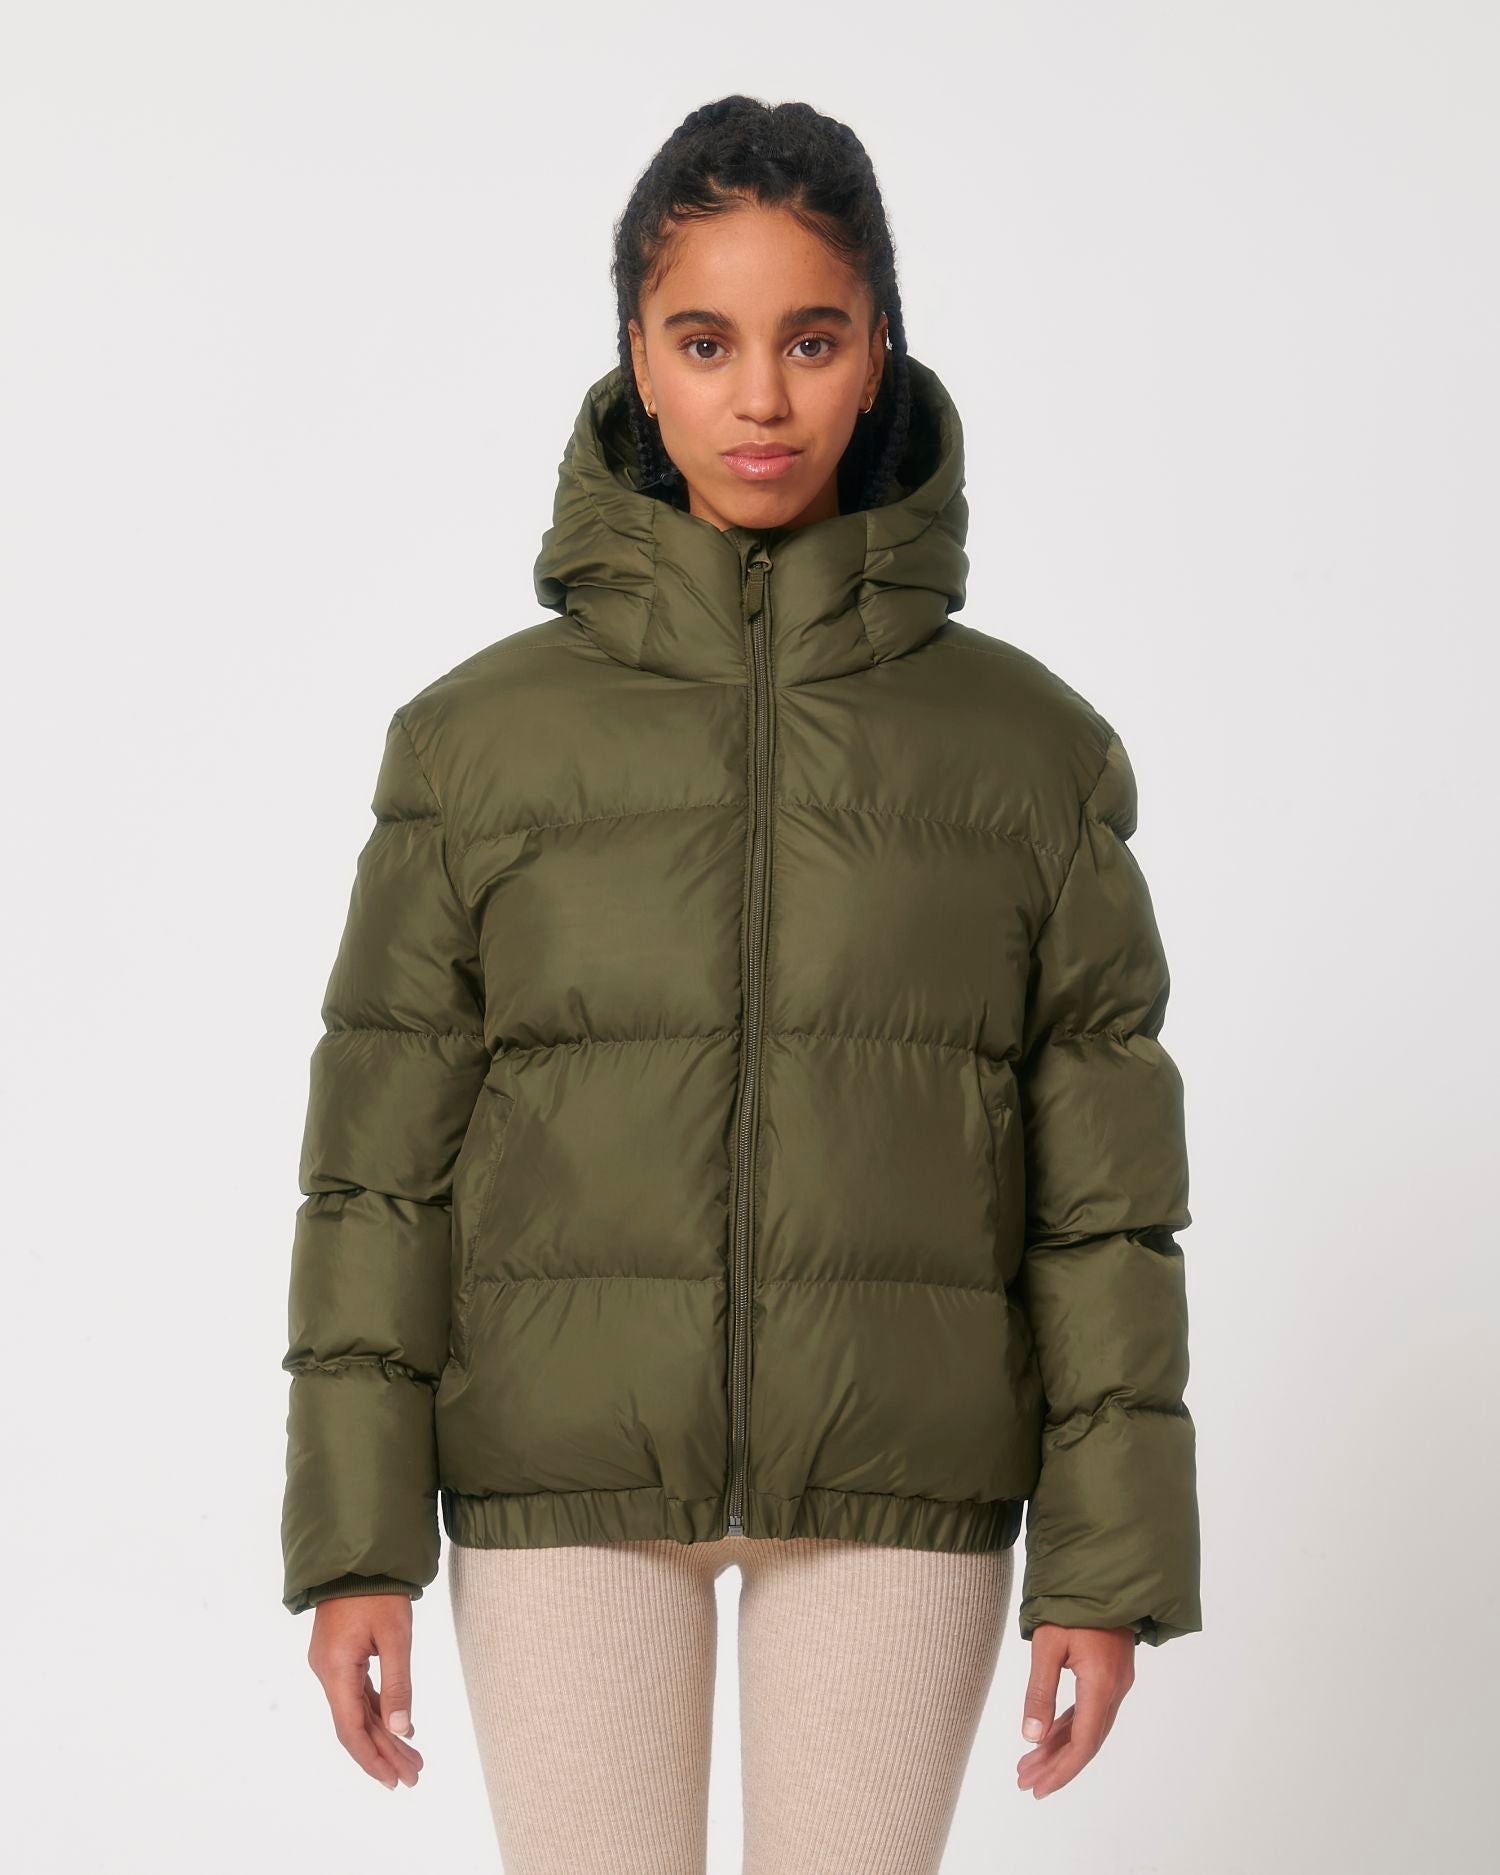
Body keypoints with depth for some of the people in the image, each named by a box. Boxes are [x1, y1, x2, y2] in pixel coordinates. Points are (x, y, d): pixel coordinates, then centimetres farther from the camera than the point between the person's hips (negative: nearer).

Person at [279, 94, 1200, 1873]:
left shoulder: (1033, 744, 0)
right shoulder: (479, 738, -1)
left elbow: (1099, 1183, 2)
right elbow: (383, 1154, 1)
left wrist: (1111, 1562, -1)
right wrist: (352, 1540, -3)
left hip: (893, 1485, 0)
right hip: (566, 1465, 0)